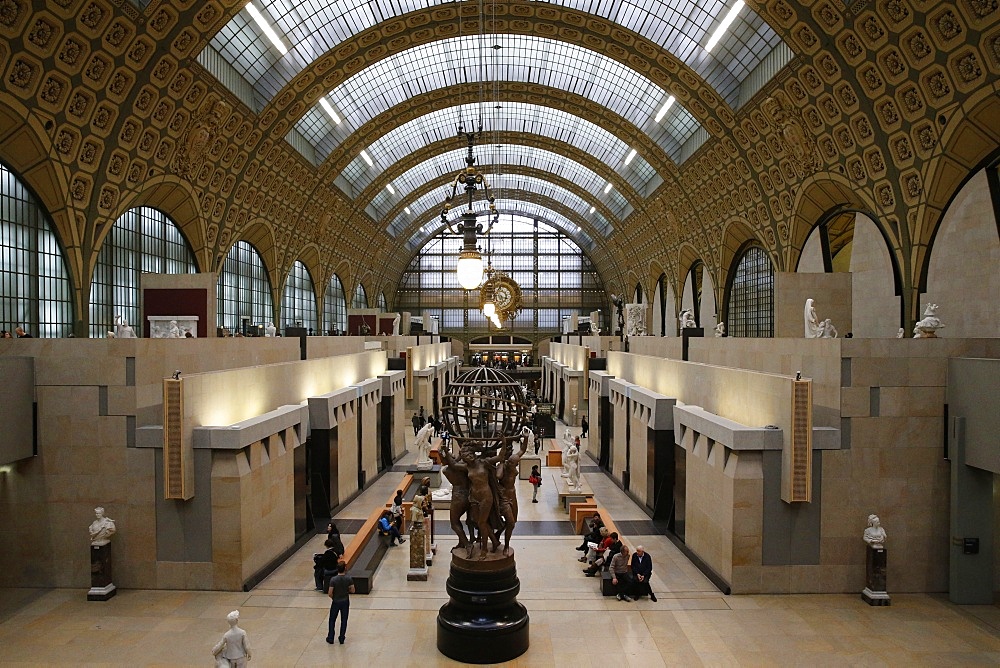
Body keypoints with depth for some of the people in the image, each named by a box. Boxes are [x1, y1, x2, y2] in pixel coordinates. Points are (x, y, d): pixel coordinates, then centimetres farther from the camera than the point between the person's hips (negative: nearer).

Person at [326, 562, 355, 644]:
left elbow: (330, 593, -18)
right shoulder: (348, 578, -15)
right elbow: (352, 590, -7)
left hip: (336, 602, -1)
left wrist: (333, 597, 4)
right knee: (344, 620, 15)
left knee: (332, 620, 17)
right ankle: (342, 638, 22)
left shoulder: (333, 579, -21)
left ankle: (330, 638, 23)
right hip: (345, 602, 2)